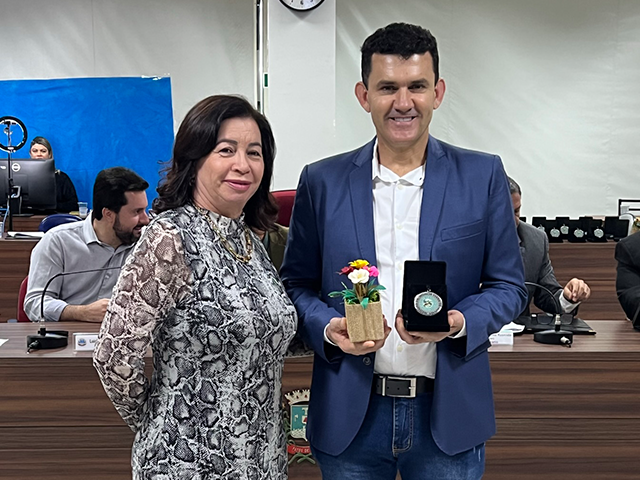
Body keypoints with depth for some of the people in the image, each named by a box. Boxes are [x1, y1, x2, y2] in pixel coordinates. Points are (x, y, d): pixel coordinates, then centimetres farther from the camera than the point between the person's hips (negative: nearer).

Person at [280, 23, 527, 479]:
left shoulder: (483, 176, 0)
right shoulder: (322, 181, 1)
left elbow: (509, 286, 3)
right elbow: (297, 282, 7)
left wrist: (459, 322, -16)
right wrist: (328, 328, -13)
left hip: (448, 412, 0)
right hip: (351, 415, 1)